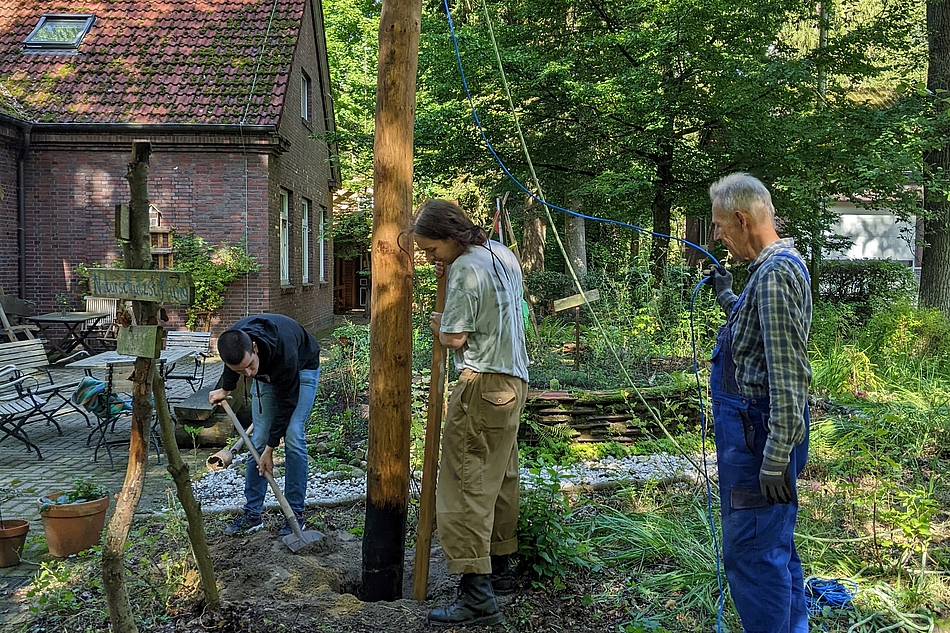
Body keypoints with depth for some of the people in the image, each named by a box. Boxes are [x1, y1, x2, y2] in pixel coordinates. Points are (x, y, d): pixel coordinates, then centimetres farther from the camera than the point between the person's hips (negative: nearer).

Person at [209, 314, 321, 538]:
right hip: (267, 373, 5)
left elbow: (287, 402, -30)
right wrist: (225, 389, 16)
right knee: (258, 440, -2)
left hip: (302, 369, -4)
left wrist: (270, 449, -22)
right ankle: (252, 513, 6)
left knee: (293, 436, -15)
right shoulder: (233, 343, -31)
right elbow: (233, 363, -1)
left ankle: (295, 513, -4)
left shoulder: (284, 350, -44)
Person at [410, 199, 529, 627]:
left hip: (482, 384, -10)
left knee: (466, 484, -9)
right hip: (514, 381, 10)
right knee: (501, 479, 17)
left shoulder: (465, 268, -15)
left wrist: (438, 326, 6)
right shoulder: (503, 255, 13)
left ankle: (477, 594, -10)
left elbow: (455, 337, -16)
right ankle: (499, 569, 29)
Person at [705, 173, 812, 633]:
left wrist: (776, 458, -24)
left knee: (750, 553, -4)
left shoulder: (776, 273, -19)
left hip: (759, 435, -11)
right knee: (776, 546, 21)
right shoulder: (775, 266, 13)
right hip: (757, 427, 11)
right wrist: (726, 296, 35)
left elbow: (789, 374, -24)